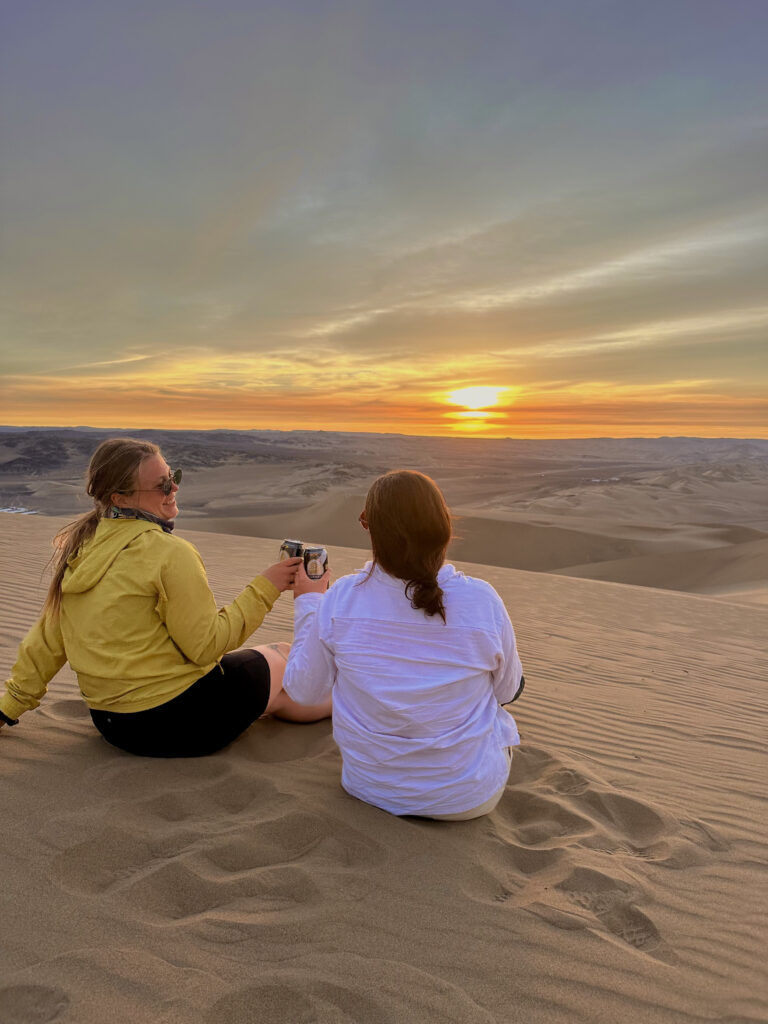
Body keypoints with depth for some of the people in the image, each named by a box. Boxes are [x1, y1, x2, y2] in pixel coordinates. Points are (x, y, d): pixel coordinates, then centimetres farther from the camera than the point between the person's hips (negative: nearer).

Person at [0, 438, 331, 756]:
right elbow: (206, 645, -20)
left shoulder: (78, 545, 2)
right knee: (281, 661, 14)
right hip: (176, 720, -8)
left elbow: (49, 636, 8)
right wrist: (264, 589, -14)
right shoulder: (168, 553, -23)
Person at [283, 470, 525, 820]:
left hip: (369, 786, 2)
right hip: (470, 798, -1)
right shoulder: (482, 601, -23)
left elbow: (303, 691, -5)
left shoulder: (340, 599, -21)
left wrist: (307, 603, 5)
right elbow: (507, 691, -5)